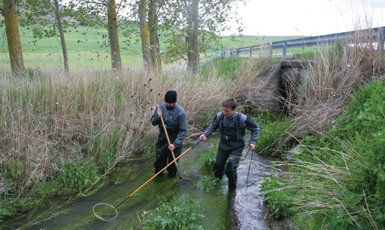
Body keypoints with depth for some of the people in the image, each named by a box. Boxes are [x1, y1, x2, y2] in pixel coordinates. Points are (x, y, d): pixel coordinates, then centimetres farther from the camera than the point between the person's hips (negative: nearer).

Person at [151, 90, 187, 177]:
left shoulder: (180, 112, -22)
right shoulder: (160, 107, -8)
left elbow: (183, 131, -18)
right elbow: (153, 122, 3)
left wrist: (175, 144, -26)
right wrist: (157, 117, -20)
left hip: (174, 139, -3)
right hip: (162, 137, 4)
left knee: (173, 158, 12)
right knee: (160, 157, 17)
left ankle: (172, 173, 41)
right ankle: (158, 172, 44)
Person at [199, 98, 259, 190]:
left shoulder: (242, 119, -25)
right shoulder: (220, 116, -16)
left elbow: (255, 128, -7)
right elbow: (213, 126, 4)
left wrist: (252, 142, -15)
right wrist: (205, 134, -12)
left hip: (236, 147, -4)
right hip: (223, 145, 4)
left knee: (230, 169, -16)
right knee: (218, 165, 15)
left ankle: (232, 190, 12)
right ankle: (218, 179, 51)